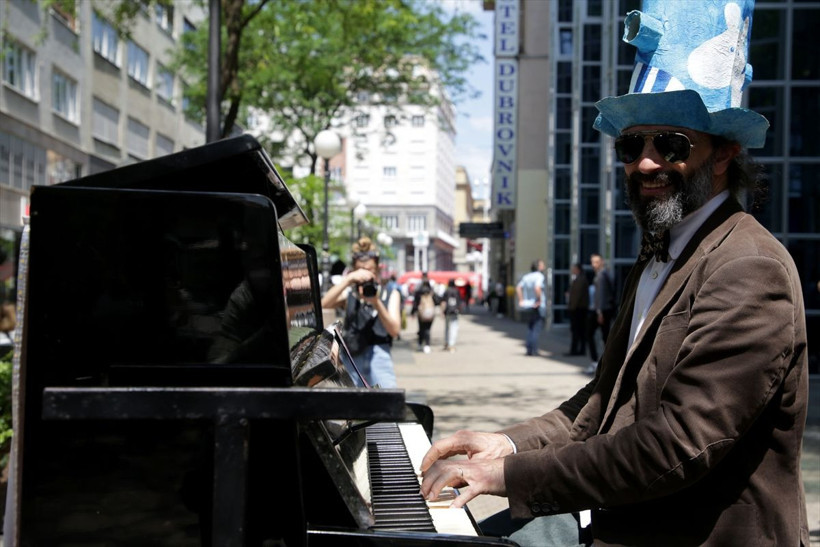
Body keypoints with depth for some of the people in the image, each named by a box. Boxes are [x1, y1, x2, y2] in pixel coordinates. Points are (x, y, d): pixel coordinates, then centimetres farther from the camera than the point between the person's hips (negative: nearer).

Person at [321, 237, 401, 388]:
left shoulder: (391, 295, 14)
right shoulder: (349, 294, 12)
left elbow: (395, 330, 0)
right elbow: (324, 303, -9)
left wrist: (376, 302, -12)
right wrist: (349, 279, -14)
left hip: (379, 356, 0)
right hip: (352, 357, 0)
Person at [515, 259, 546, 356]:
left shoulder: (526, 277, 13)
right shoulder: (539, 276, -10)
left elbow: (518, 288, 7)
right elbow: (537, 288, -26)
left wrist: (521, 301, 5)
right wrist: (539, 300, -17)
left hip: (526, 305, 7)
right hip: (537, 308, -7)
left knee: (530, 328, 14)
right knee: (537, 328, -4)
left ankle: (529, 349, 10)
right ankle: (534, 349, -10)